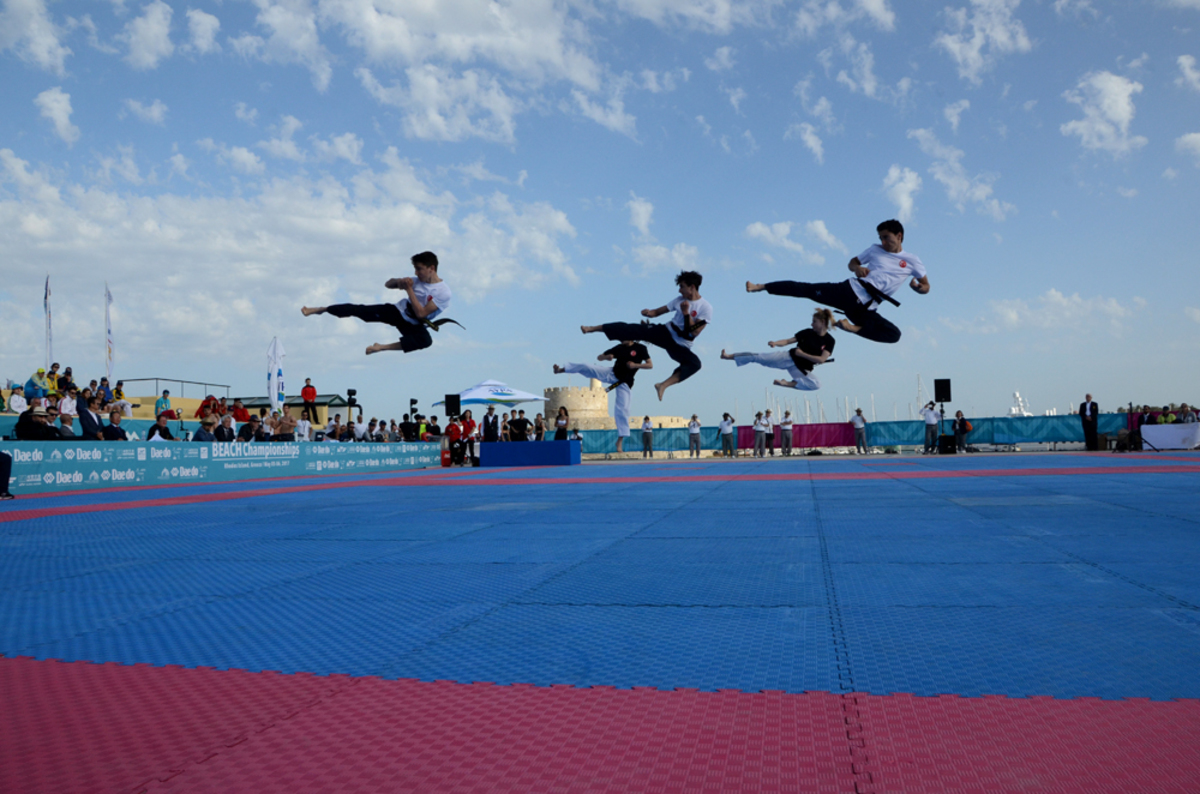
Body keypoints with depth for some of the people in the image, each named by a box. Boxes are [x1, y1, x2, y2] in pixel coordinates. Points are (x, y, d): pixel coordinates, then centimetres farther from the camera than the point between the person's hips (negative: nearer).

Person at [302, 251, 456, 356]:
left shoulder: (444, 292, -18)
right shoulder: (418, 280, -1)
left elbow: (420, 314, -24)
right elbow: (388, 284, 8)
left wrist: (409, 290, -22)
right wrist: (400, 281, -15)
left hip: (413, 325, -4)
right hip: (396, 311, 4)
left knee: (426, 341, -38)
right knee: (359, 310, -10)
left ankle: (381, 347, -33)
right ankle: (319, 309, 1)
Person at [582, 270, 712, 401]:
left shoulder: (706, 307, -12)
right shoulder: (680, 300, 4)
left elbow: (695, 332, -18)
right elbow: (658, 311, 9)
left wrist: (686, 313, -24)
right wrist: (649, 312, -13)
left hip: (680, 346, -3)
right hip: (665, 333, 3)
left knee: (694, 364, -32)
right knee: (633, 330, -13)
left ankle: (663, 385, -33)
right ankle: (592, 328, -6)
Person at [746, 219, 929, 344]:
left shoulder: (912, 260, 7)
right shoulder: (875, 250, 12)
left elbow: (926, 287, 12)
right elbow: (852, 263, 24)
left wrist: (917, 286, -12)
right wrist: (857, 268, -1)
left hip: (864, 309, -1)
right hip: (849, 291, 1)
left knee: (894, 334, -23)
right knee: (806, 289, -15)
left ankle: (852, 328, -18)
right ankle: (760, 287, -11)